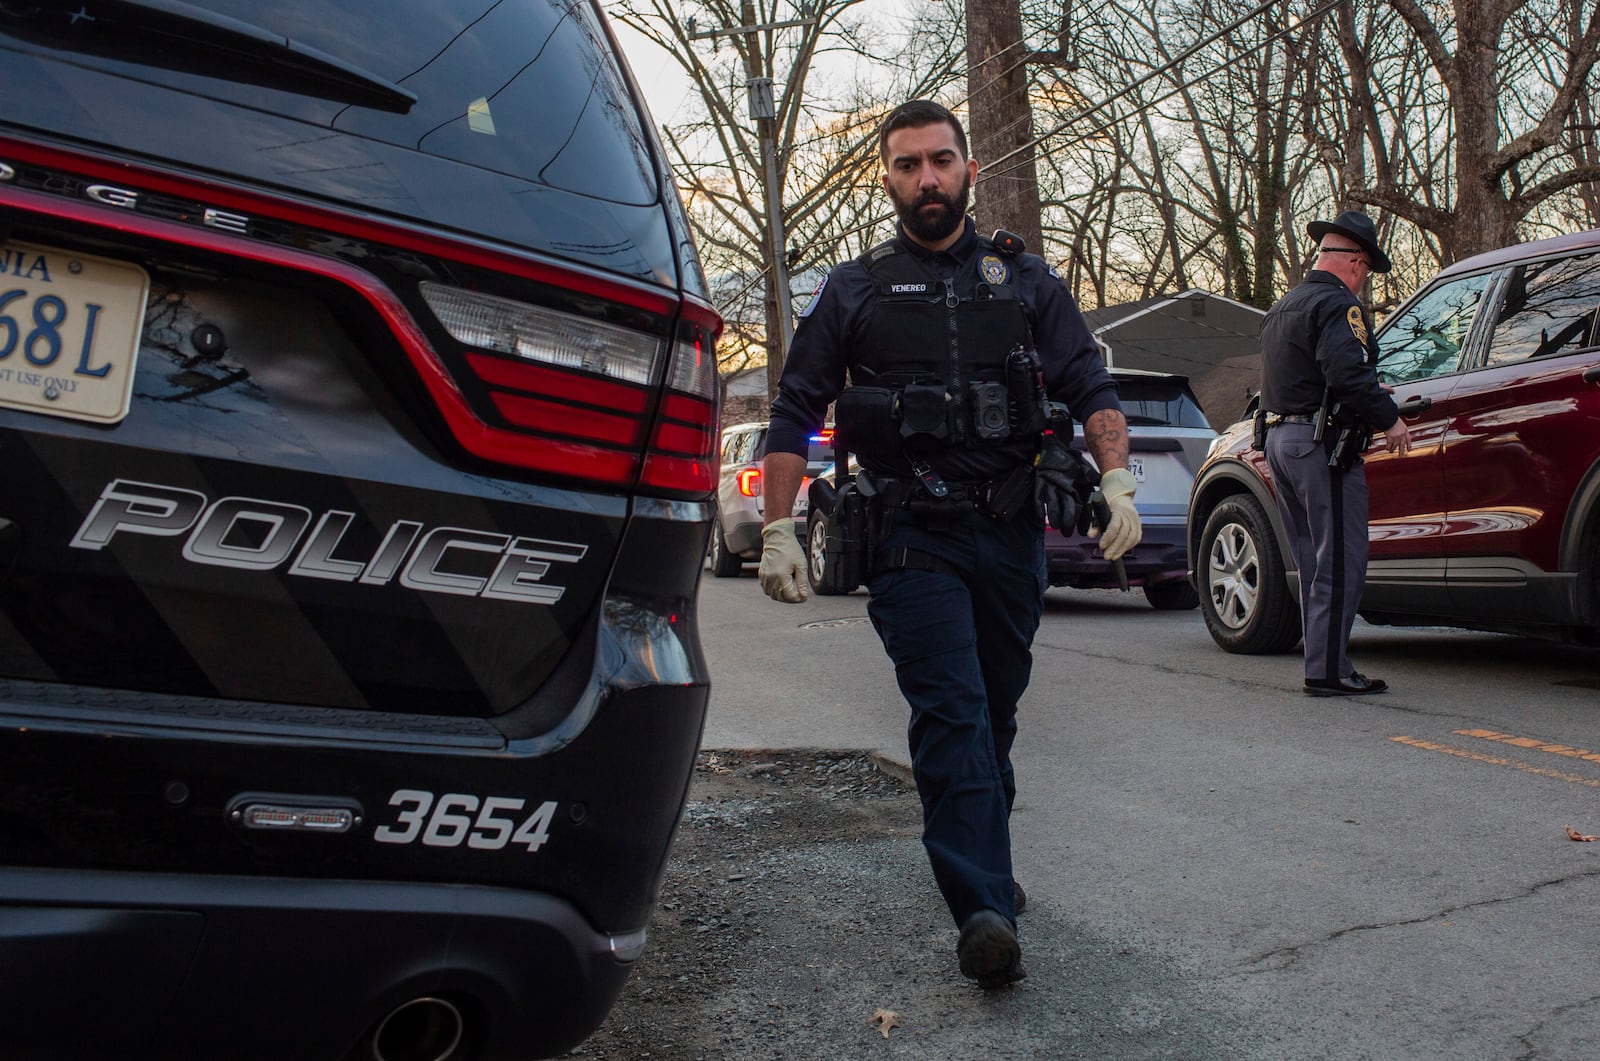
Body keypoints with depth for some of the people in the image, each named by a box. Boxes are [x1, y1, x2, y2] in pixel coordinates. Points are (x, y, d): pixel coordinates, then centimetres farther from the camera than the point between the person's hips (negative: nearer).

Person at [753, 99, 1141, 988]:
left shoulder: (1025, 278, 14)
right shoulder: (854, 290, 9)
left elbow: (1092, 388, 9)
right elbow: (796, 414, 7)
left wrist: (1118, 482, -9)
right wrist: (779, 528, -2)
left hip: (1013, 530, 3)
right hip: (914, 536, -3)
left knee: (995, 712, 13)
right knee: (952, 713, -14)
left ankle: (980, 862, 32)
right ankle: (986, 910, -16)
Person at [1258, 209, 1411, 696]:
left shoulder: (1285, 305, 21)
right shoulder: (1337, 304, -11)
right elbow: (1346, 371, -25)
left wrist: (1369, 394, 27)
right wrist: (1389, 416, -15)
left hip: (1280, 439, 10)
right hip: (1321, 444, -10)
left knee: (1316, 563, 14)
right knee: (1340, 563, -5)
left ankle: (1325, 664, 18)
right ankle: (1327, 670, -3)